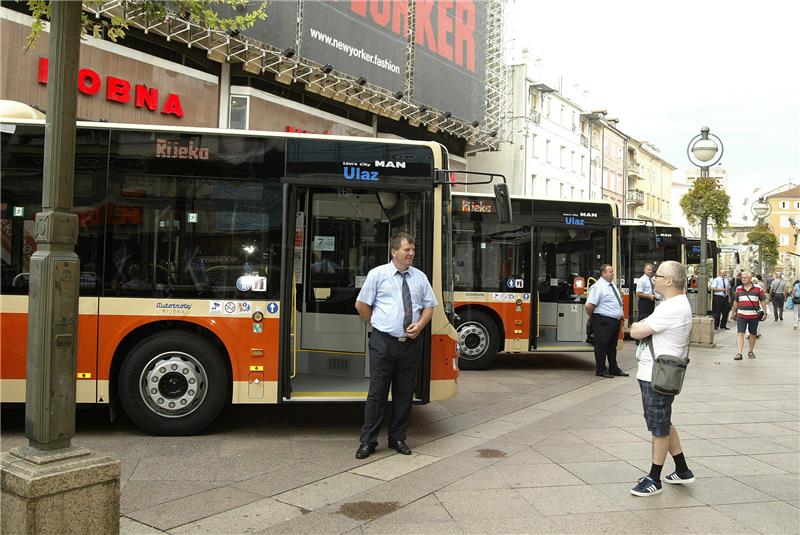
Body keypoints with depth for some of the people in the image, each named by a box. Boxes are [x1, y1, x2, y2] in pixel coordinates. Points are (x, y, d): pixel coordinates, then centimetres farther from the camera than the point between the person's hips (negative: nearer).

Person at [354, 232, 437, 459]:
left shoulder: (420, 277, 9)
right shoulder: (378, 274, -1)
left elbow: (429, 306, 14)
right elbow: (361, 304, 4)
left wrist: (420, 324, -3)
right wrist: (378, 324, 5)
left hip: (411, 343, 4)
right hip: (383, 342, -3)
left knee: (405, 393, 10)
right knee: (377, 393, 0)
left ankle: (398, 439, 24)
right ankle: (368, 441, 11)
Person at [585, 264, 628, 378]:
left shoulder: (612, 284, 13)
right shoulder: (598, 286, -15)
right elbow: (589, 305, -21)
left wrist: (620, 315, 20)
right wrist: (592, 317, -7)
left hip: (615, 321, 9)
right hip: (603, 321, -9)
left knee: (612, 346, 17)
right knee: (601, 345, 0)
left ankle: (613, 369, 27)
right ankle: (601, 370, 9)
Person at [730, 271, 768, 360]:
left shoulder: (758, 288, 0)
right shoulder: (738, 289, 7)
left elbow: (763, 301, 3)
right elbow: (736, 302, 19)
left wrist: (765, 313, -3)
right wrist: (733, 312, 23)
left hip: (754, 315, -1)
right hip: (741, 315, 1)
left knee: (753, 334, 11)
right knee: (740, 333, -10)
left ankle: (750, 352, 28)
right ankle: (739, 353, -15)